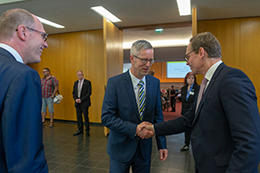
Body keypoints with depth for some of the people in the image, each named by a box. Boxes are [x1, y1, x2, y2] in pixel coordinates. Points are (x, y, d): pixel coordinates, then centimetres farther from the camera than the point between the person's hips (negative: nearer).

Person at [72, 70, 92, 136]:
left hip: (84, 103, -5)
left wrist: (81, 99, -14)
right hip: (77, 103, 5)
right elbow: (73, 92, 15)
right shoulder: (76, 83, 13)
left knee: (86, 117, -3)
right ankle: (80, 130, 20)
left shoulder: (87, 82, -5)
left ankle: (87, 131, 8)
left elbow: (89, 93, -10)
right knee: (79, 117, 8)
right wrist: (75, 99, -3)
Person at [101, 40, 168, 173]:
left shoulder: (155, 83, -1)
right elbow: (106, 117, -16)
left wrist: (162, 144, 2)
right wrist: (134, 129, -24)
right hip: (121, 147, -3)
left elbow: (158, 115, 3)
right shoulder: (115, 82, -14)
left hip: (145, 148, 4)